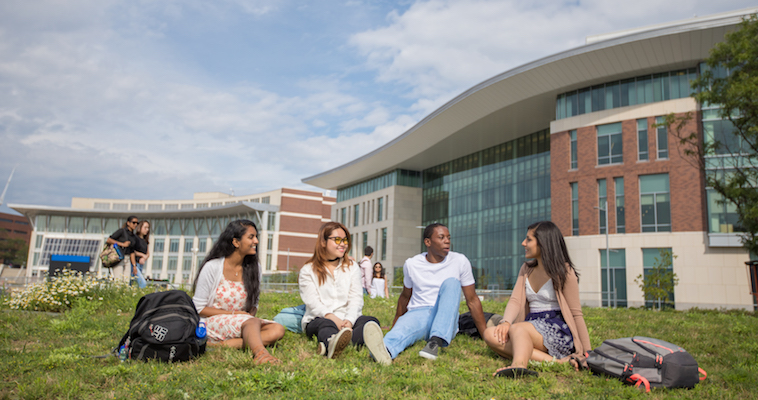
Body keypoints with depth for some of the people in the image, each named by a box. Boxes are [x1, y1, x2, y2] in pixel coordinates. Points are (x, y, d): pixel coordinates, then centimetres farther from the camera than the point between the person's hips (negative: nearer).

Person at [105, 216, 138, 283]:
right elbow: (108, 240, -10)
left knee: (126, 282, -5)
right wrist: (122, 244, -12)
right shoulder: (122, 231, -3)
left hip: (127, 260, 6)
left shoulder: (134, 238, 14)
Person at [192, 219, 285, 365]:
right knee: (253, 322, -34)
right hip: (214, 323, -5)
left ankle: (223, 345, -31)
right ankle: (260, 352, -63)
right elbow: (199, 308, -5)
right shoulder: (212, 267, -6)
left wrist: (251, 313, -10)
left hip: (245, 323, 5)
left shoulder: (253, 268, 8)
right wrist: (234, 313, -12)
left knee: (277, 330, -23)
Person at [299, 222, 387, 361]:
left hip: (347, 320, 3)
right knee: (326, 325, -37)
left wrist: (349, 320, -18)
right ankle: (334, 344, -76)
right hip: (317, 320, -2)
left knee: (372, 322, -29)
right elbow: (312, 303, -6)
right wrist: (333, 318, -26)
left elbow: (356, 299, 4)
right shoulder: (308, 271, 8)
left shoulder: (352, 267, 18)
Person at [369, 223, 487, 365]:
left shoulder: (460, 261, 2)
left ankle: (436, 342, -42)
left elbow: (472, 300, 5)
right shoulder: (411, 264, 6)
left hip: (446, 322, 0)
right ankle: (386, 350, -71)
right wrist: (395, 325, 29)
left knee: (451, 282, -26)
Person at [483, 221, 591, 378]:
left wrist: (587, 354, -5)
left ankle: (519, 365, -66)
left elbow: (576, 313, -3)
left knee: (517, 329, -35)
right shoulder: (526, 269, 18)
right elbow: (515, 300, 5)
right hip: (531, 327, 6)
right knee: (490, 334, -21)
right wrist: (506, 322, -17)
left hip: (559, 331, -6)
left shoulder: (564, 271, -1)